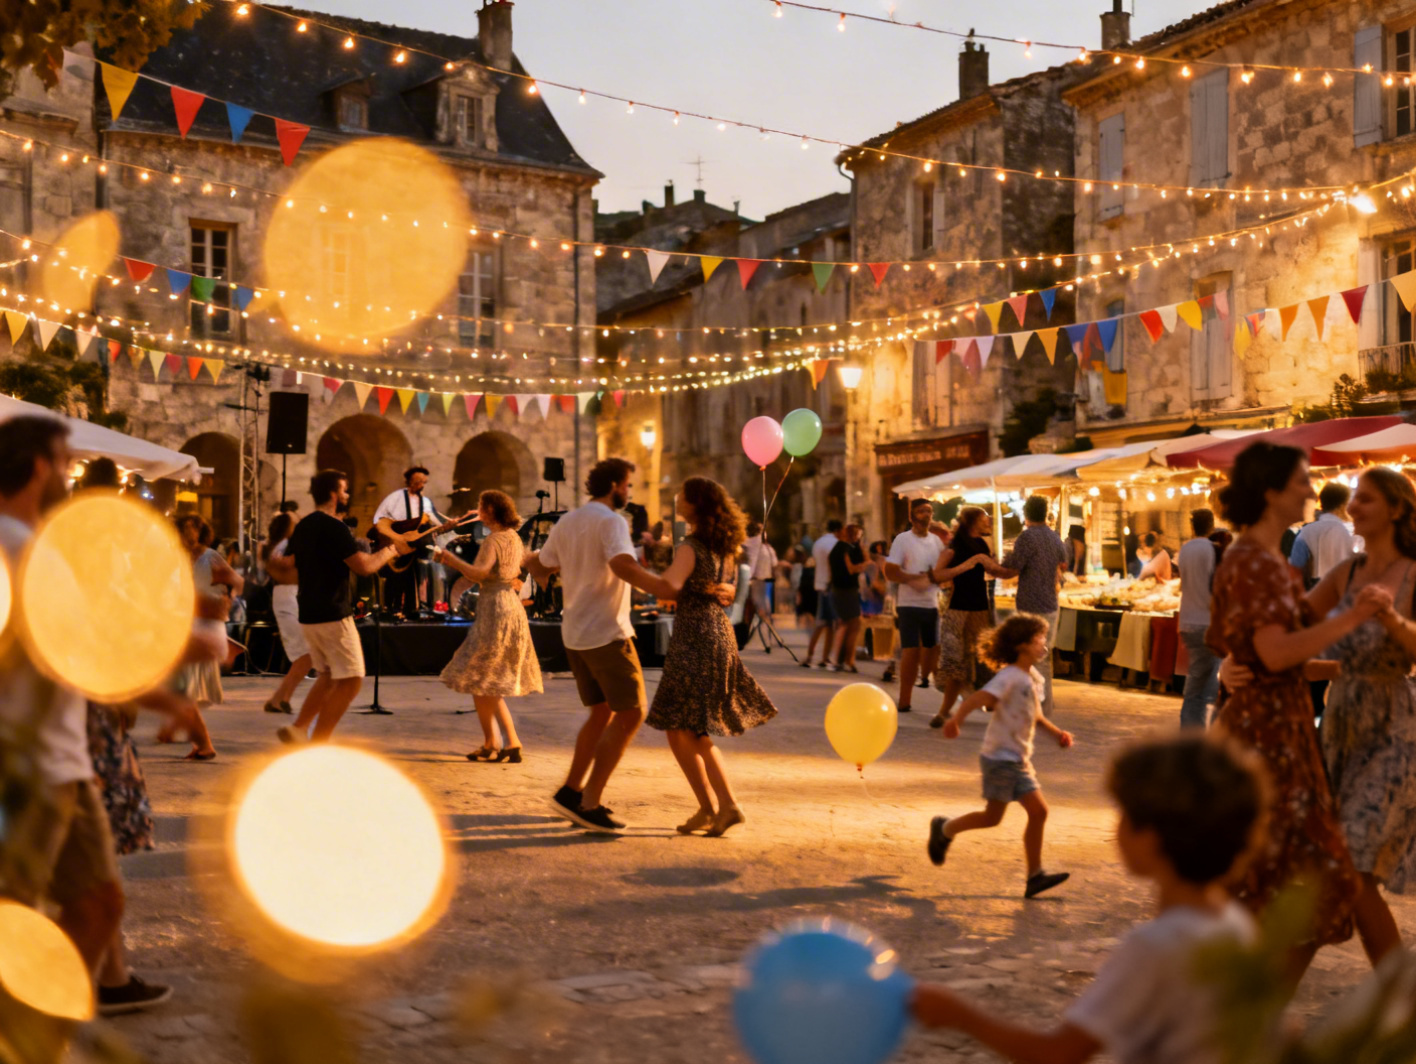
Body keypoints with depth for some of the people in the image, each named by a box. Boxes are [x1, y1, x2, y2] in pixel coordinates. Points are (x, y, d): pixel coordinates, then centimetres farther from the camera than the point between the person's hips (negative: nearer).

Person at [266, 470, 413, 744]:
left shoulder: (303, 526, 11)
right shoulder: (335, 527, -15)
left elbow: (284, 569, 15)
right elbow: (364, 566, -18)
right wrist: (392, 549, -3)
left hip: (308, 615, 9)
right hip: (333, 616, -9)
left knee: (327, 677, 21)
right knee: (350, 680, -3)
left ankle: (298, 729, 11)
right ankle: (317, 747, -5)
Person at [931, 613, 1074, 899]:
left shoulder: (1034, 678, 9)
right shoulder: (1010, 677, -18)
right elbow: (979, 698, -30)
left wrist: (1056, 732, 10)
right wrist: (957, 719, -42)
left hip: (1020, 758, 9)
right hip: (1000, 757, -9)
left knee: (1038, 812, 2)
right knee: (992, 817, 0)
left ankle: (1035, 876, 6)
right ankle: (944, 829, 24)